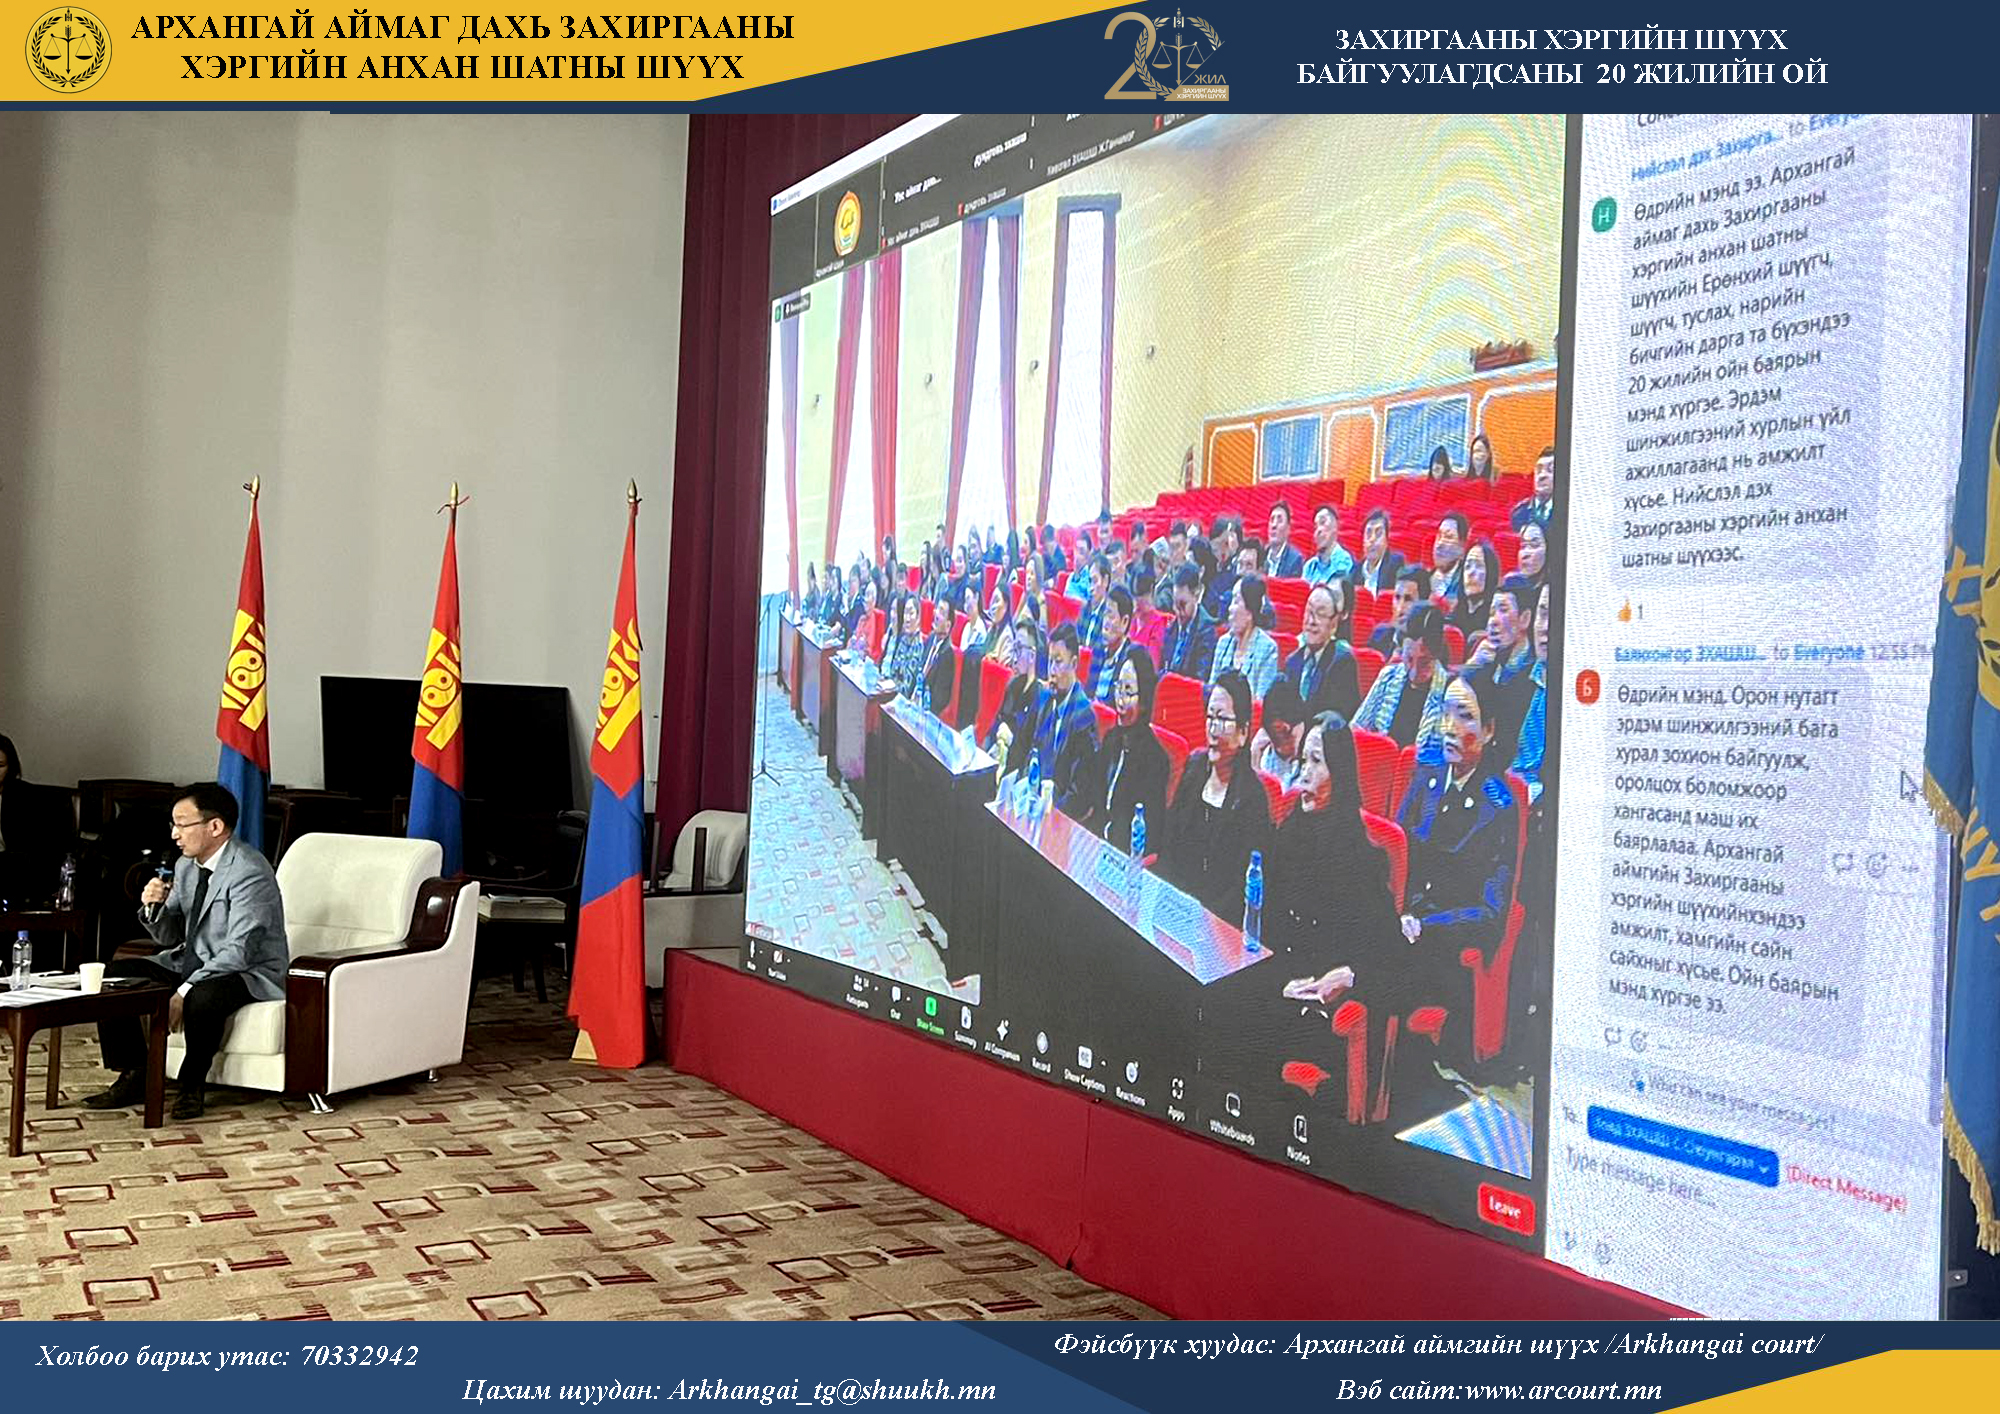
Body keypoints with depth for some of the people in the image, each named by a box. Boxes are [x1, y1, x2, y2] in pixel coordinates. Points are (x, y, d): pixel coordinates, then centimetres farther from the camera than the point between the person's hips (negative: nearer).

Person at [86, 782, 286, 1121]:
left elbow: (238, 952, -28)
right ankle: (134, 1077, 4)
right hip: (193, 962, 9)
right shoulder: (186, 866, 5)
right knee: (112, 974, -3)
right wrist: (154, 908, -8)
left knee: (203, 996, -38)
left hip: (250, 973, -9)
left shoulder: (249, 871, -22)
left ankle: (192, 1086, -12)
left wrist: (185, 992, -31)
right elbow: (170, 938, 12)